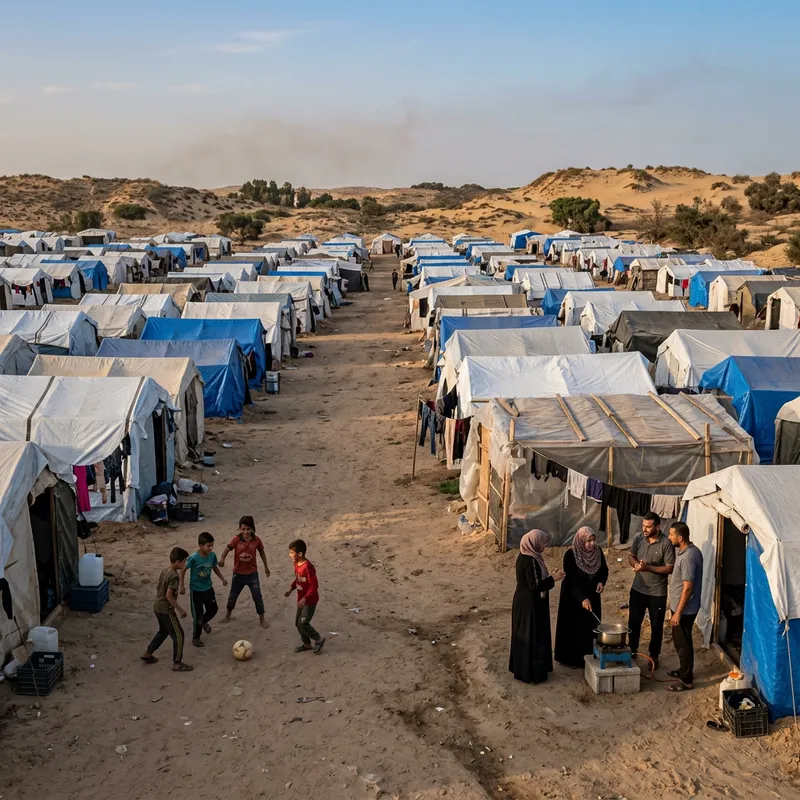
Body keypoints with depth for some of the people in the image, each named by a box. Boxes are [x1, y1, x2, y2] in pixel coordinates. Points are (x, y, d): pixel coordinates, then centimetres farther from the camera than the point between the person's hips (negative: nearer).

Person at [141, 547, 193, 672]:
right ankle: (177, 664, 7)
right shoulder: (174, 576, -23)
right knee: (178, 635, 1)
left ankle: (148, 654, 35)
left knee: (163, 631, 28)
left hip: (158, 607, 9)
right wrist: (180, 610, -20)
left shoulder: (164, 571, 5)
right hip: (166, 610, -9)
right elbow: (169, 595, -26)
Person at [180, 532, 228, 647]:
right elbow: (183, 570, -15)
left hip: (208, 588, 5)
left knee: (213, 609, 16)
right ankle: (196, 638, 21)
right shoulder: (193, 558, -26)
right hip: (196, 590, -5)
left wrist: (222, 578, 1)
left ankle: (203, 622, 48)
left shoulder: (212, 555, -11)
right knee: (198, 614, 1)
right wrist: (182, 586, -17)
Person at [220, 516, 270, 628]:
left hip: (252, 574, 0)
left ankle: (262, 619, 20)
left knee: (258, 597, 2)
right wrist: (222, 558, -44)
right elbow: (228, 549, -22)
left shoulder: (256, 540, -11)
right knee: (232, 596, 16)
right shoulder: (236, 539, -15)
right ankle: (228, 615, 41)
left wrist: (266, 566, 14)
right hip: (238, 574, 0)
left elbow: (262, 552, 5)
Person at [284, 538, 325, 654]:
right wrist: (291, 588, 5)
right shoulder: (296, 564, 0)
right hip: (301, 599, 9)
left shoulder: (308, 567, -28)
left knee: (303, 624, -8)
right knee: (298, 623, 14)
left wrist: (305, 599, -29)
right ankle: (306, 643, 31)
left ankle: (319, 640, 12)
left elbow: (314, 586, -26)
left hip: (310, 601, -9)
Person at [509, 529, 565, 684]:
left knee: (525, 636, 19)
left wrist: (550, 577, 10)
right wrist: (552, 579, -16)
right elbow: (535, 586, -25)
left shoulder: (525, 557, 6)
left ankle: (521, 668, 30)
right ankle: (531, 673, 9)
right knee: (533, 637, 1)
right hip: (531, 605, -10)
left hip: (524, 603, 10)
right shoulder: (531, 561, -25)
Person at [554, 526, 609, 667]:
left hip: (592, 597, 5)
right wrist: (582, 598, -31)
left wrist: (601, 582, -11)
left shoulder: (598, 551, -7)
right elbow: (570, 579, -23)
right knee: (573, 627, 5)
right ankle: (570, 658, 18)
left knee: (591, 627, 11)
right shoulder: (570, 555, -22)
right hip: (573, 598, -5)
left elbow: (604, 570, 9)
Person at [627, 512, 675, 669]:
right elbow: (631, 556, 6)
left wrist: (648, 567, -26)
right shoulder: (638, 538, -6)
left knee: (656, 626, 11)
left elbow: (669, 568, -17)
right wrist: (636, 564, -17)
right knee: (633, 622, 16)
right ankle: (632, 650, 36)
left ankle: (654, 656, 28)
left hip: (657, 592, -4)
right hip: (638, 589, 4)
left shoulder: (666, 544, -19)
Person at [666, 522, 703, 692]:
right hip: (681, 606, 10)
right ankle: (684, 670, 38)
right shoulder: (688, 550, 5)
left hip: (684, 609, -10)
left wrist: (678, 612, -22)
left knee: (683, 643, 2)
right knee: (679, 641, 23)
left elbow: (688, 588, -26)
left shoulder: (688, 557, -27)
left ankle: (686, 680, 13)